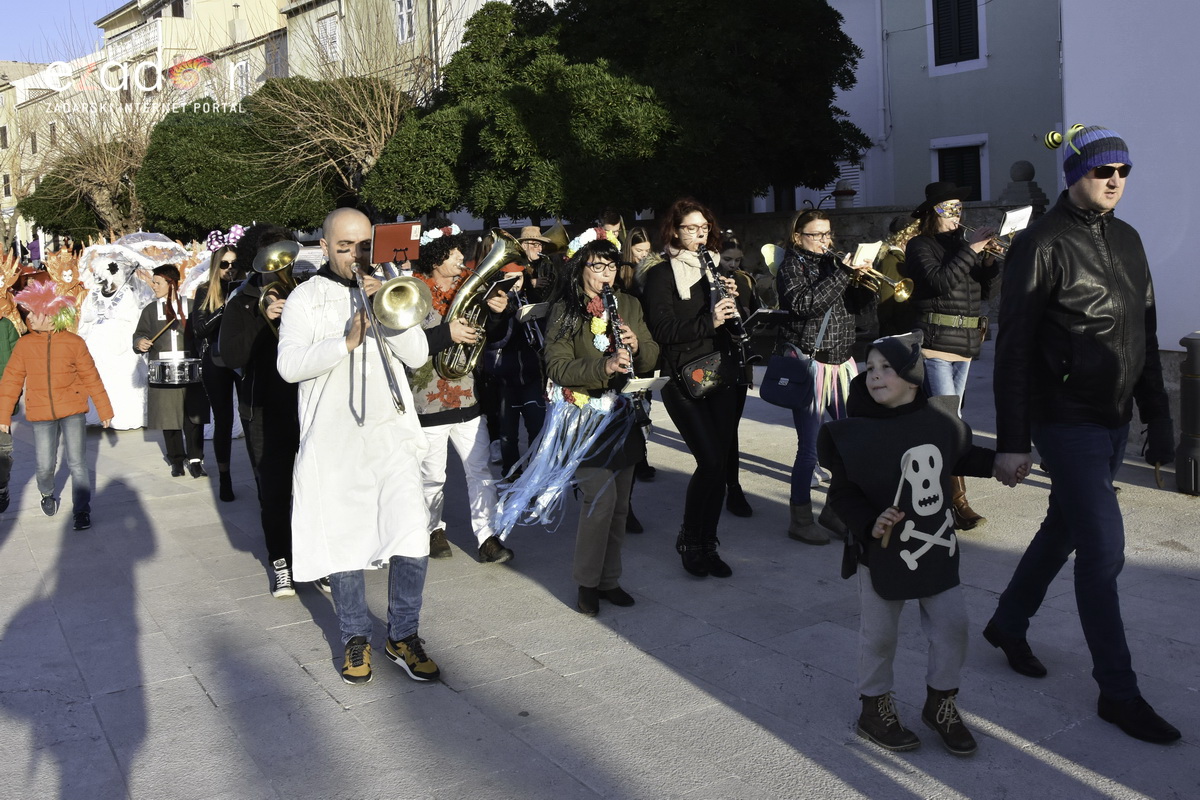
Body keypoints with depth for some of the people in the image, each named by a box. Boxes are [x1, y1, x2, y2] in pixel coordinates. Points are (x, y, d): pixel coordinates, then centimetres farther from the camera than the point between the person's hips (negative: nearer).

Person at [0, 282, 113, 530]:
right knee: (45, 465, 5)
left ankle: (82, 510, 10)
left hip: (73, 411, -1)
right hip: (41, 415, 2)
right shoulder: (24, 344, 0)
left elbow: (91, 377, 1)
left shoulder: (74, 342, -4)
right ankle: (47, 495, 36)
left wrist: (104, 410, 3)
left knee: (77, 463, -2)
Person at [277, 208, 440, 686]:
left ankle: (403, 636, 11)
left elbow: (417, 355, 2)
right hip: (332, 439, -1)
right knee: (342, 539, 5)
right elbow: (289, 366, -9)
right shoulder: (306, 298, 6)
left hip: (391, 433, 2)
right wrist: (346, 342, -21)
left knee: (411, 535, -6)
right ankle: (355, 638, 23)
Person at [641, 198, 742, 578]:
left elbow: (736, 324, 19)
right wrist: (708, 321, -23)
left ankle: (707, 544, 19)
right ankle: (688, 539, 8)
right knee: (710, 461, -13)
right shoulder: (662, 275, -3)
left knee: (720, 462, 5)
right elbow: (662, 330, -14)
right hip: (684, 379, -6)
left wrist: (732, 300, -1)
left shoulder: (715, 268, 15)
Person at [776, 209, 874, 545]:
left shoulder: (833, 262, 15)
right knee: (810, 447, -4)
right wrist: (843, 275, -21)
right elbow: (804, 305, -21)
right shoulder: (791, 267, -4)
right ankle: (801, 519, 10)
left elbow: (851, 305, 14)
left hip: (841, 362, 7)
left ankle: (835, 510, 21)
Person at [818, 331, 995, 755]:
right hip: (882, 552, -3)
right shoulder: (853, 434, -16)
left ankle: (941, 702, 31)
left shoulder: (940, 418, -4)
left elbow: (961, 457, 17)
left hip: (937, 547, 4)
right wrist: (869, 523, -24)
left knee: (952, 624, 8)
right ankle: (875, 709, 29)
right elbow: (842, 492, -10)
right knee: (879, 633, 8)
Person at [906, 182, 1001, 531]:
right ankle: (958, 503, -11)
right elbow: (939, 282, -20)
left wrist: (991, 259, -4)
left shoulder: (961, 244, 16)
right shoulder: (920, 246, -4)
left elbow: (984, 288, 12)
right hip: (935, 343, -7)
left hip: (965, 344, 7)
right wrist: (969, 250, -18)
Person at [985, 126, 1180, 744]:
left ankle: (1008, 624, 37)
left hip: (1114, 419, 8)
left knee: (1064, 528, 18)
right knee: (1103, 549, -6)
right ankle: (1118, 692, 6)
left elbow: (1144, 335, 16)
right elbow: (1013, 347, -15)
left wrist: (1158, 416, 12)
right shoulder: (1042, 244, -12)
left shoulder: (1127, 240, 11)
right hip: (1066, 421, -8)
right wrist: (1011, 442, -17)